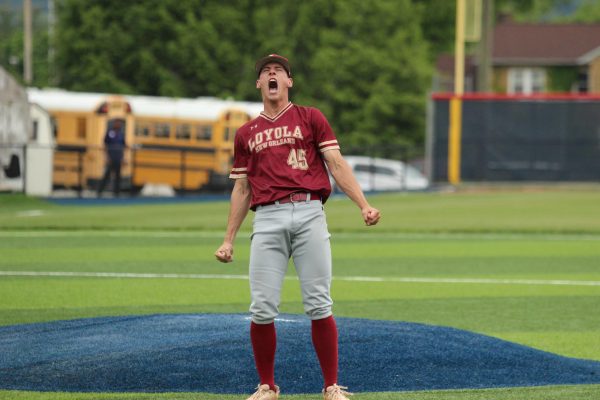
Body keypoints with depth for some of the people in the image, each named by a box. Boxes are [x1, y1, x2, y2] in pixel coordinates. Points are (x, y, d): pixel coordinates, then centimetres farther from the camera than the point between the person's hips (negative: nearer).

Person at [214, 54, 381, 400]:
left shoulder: (310, 118, 12)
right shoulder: (246, 134, 19)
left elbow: (337, 165, 5)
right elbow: (241, 190, 22)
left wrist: (364, 206, -8)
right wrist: (229, 240, 16)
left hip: (309, 215, -2)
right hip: (267, 219, 2)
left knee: (319, 305, -6)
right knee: (263, 309, -6)